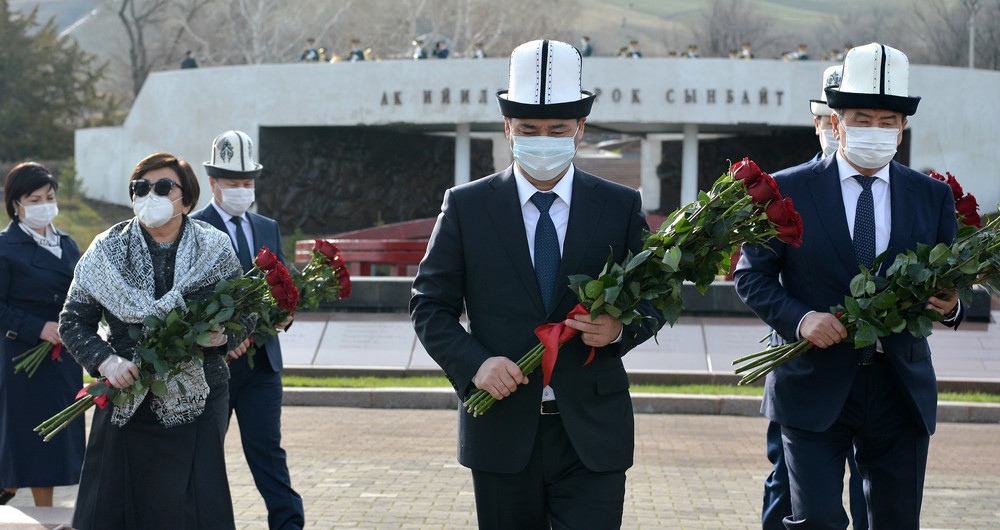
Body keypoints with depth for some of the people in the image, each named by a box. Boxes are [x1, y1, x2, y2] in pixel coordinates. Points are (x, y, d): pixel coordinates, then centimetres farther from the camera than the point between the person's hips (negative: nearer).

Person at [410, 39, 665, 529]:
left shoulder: (622, 207, 4)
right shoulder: (466, 206, 3)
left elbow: (653, 302, 10)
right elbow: (429, 306, 4)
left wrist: (620, 329, -13)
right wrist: (473, 363, -14)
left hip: (592, 436, 0)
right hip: (502, 432, 0)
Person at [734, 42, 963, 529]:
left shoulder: (933, 197, 8)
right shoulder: (787, 191, 0)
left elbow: (951, 285, 11)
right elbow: (751, 276, 1)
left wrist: (949, 305, -13)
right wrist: (799, 318, -17)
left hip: (901, 391, 3)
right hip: (814, 390, -3)